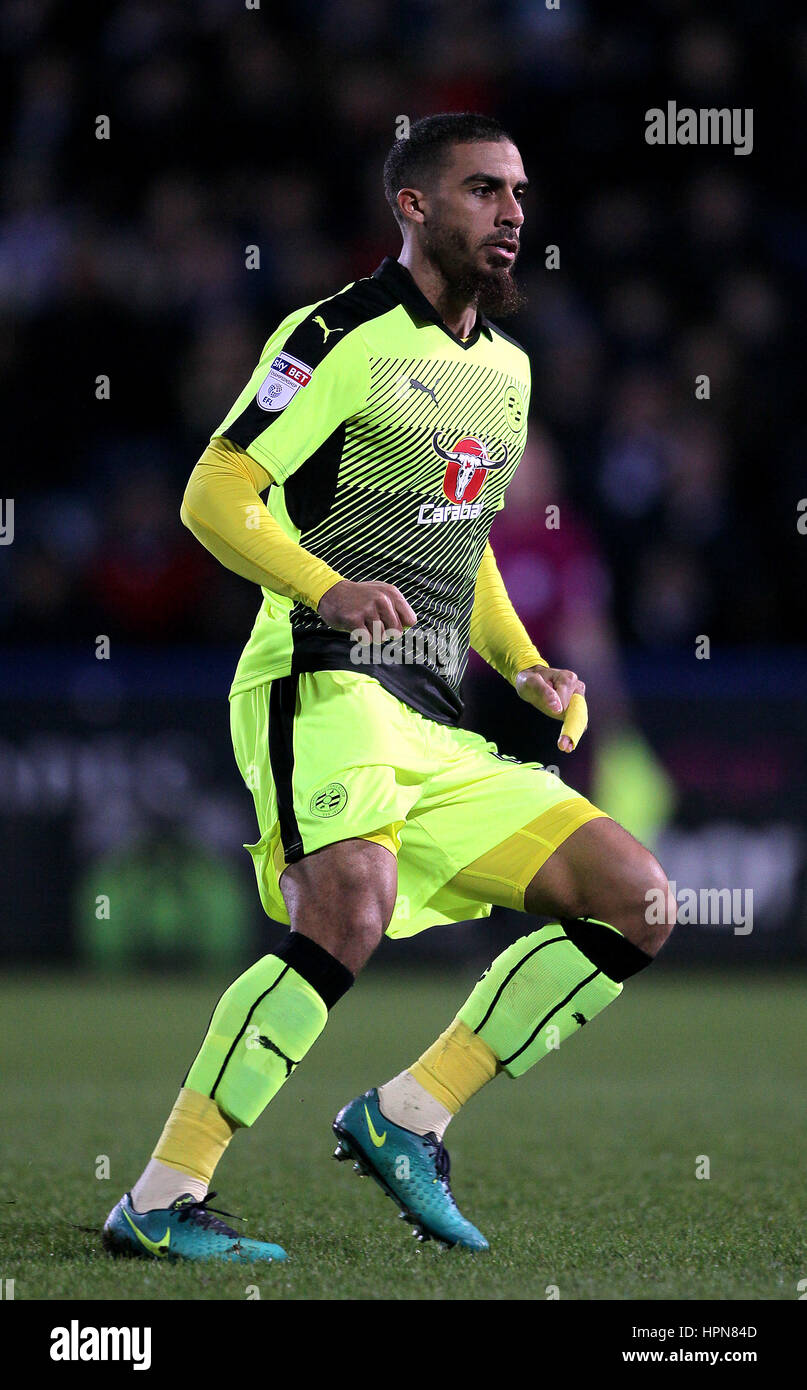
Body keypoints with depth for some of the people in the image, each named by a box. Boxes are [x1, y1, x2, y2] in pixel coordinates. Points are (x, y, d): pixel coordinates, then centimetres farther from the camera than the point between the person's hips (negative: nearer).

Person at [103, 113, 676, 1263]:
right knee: (351, 913, -32)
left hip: (436, 731, 8)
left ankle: (407, 1114, -1)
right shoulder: (343, 336, -4)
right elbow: (215, 496, -10)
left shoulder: (505, 366, 21)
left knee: (639, 903, -1)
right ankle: (160, 1202, -28)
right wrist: (332, 590, -26)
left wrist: (525, 668, 14)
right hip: (325, 684, -8)